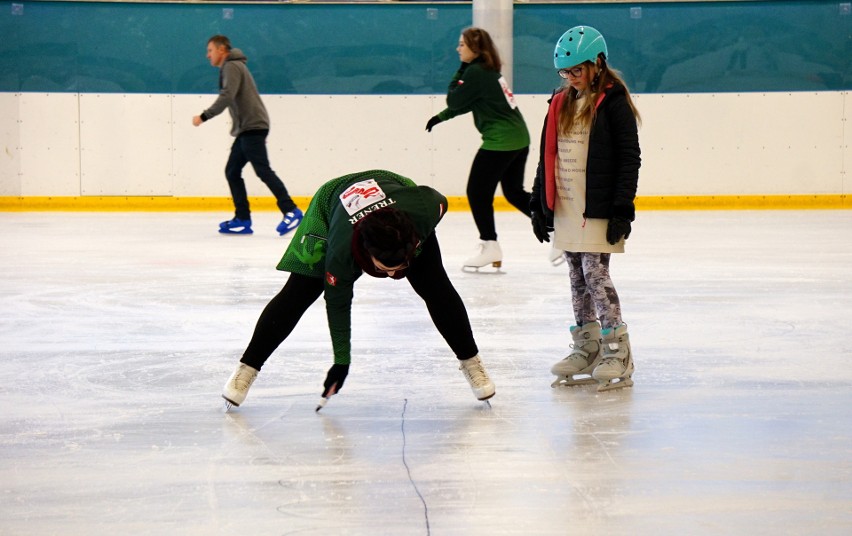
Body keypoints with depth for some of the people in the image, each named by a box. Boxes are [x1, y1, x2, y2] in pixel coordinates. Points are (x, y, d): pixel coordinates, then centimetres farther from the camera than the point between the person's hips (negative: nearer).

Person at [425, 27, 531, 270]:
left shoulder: (475, 72, -14)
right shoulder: (489, 70, 15)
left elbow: (454, 101, -9)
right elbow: (466, 103, 25)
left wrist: (460, 71, -1)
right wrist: (442, 117, 24)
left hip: (500, 141, -9)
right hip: (519, 138, 9)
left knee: (477, 192, 1)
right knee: (514, 192, 18)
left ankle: (490, 246, 3)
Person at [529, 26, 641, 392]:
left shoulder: (613, 103, -8)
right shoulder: (560, 104, 13)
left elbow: (629, 158, -10)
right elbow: (546, 156, 18)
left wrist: (622, 209, -14)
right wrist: (539, 204, 15)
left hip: (598, 210, -7)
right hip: (565, 208, 7)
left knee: (595, 274, -11)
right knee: (578, 278, 10)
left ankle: (617, 352, -6)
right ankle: (587, 349, 17)